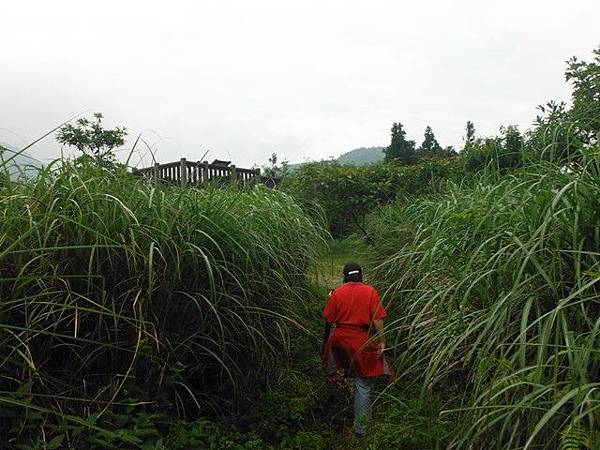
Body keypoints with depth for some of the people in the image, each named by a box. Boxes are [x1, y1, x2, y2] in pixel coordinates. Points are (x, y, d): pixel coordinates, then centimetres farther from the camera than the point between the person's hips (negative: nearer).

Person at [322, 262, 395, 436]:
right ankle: (360, 427, 17)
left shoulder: (337, 293, -4)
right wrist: (382, 340, -2)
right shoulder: (370, 291, -6)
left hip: (339, 338, 2)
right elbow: (377, 319, -10)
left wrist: (330, 299, 15)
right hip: (361, 342, -1)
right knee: (363, 385, 10)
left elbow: (329, 320, 1)